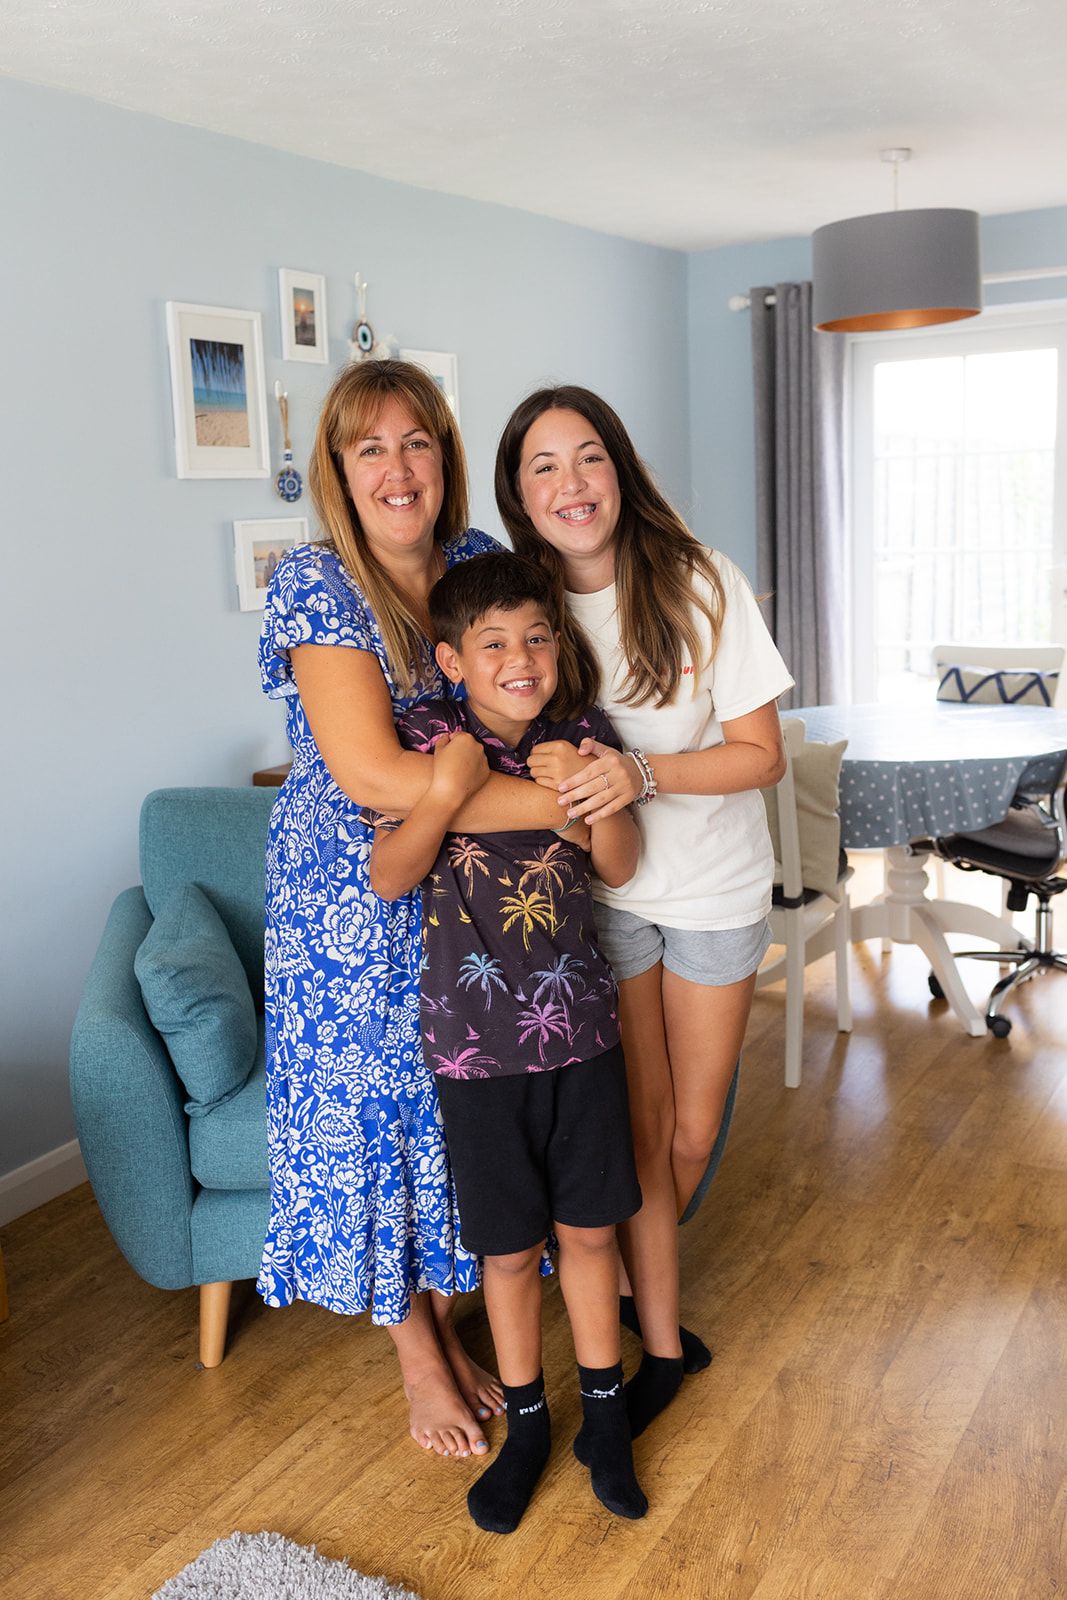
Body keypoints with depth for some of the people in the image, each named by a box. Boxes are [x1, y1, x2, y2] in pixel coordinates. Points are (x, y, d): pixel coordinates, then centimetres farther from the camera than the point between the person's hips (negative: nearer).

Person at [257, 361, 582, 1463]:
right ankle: (416, 1358, 32)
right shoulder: (315, 583, -19)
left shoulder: (480, 562, -1)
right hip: (352, 906, -4)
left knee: (457, 1108, 15)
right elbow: (369, 771, -30)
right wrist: (553, 799, -30)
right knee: (369, 1112, 9)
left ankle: (446, 1324, 39)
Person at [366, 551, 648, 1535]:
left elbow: (620, 870, 3)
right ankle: (527, 1425, 35)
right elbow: (388, 879, -11)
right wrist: (447, 790, -26)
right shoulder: (423, 740, -9)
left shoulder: (585, 733, -3)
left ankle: (605, 1415, 37)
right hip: (476, 1036, -2)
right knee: (510, 1243, 13)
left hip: (580, 1022, 2)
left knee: (589, 1227, 15)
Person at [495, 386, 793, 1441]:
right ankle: (663, 1342, 25)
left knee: (694, 1131, 11)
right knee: (639, 1126, 5)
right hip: (598, 890, 0)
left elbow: (761, 756, -13)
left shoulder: (699, 582, -14)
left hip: (714, 888, 0)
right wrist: (549, 778, -19)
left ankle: (630, 1272, 41)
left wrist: (645, 772, -29)